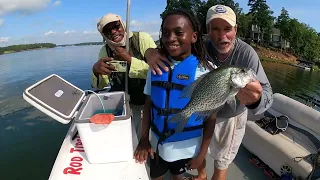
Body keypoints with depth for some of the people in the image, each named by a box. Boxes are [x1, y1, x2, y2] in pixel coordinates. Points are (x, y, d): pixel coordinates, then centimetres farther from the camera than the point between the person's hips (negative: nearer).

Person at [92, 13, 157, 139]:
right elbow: (100, 86, 3)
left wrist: (130, 60, -26)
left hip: (148, 102, -3)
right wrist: (95, 70, -18)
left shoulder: (142, 38, -12)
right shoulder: (105, 51, 0)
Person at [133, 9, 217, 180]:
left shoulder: (206, 71, -17)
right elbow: (148, 104, -1)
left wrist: (202, 153, -7)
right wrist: (144, 139, -1)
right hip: (157, 143, 3)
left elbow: (211, 116, -11)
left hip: (186, 147, -2)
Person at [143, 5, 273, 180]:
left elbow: (267, 94, -33)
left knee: (221, 164, 18)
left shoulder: (246, 53, -26)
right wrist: (151, 51, -37)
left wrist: (256, 99, -59)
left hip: (230, 118, -3)